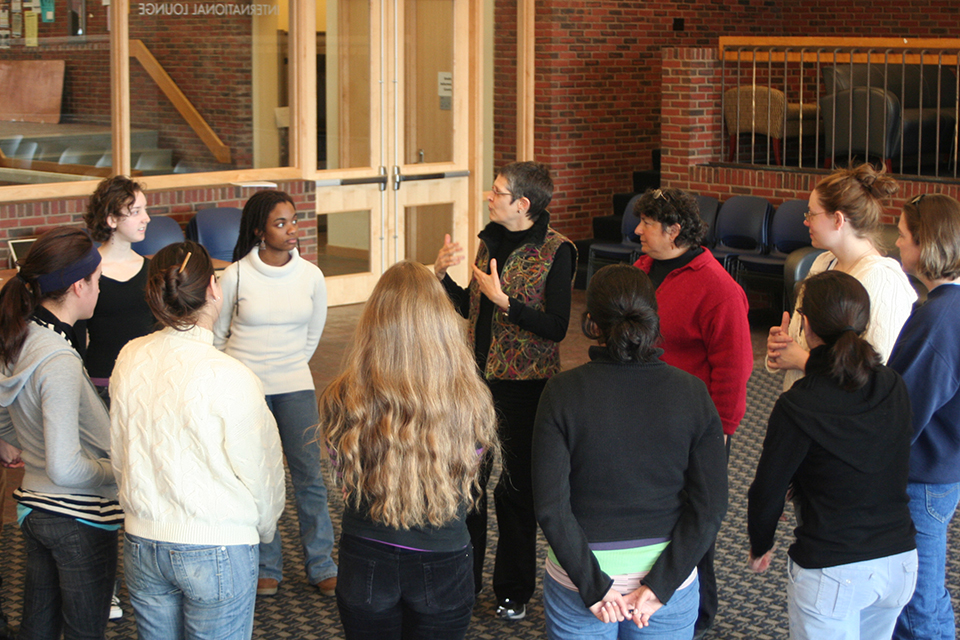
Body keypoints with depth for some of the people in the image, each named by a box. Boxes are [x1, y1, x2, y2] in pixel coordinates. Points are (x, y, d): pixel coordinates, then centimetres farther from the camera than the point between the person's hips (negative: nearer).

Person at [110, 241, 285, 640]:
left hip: (143, 543, 5)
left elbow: (119, 456, 6)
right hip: (217, 551, -5)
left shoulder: (130, 360, -4)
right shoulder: (230, 378, -20)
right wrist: (264, 527, 9)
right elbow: (260, 470, -10)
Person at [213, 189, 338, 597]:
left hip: (295, 387, 2)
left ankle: (321, 566, 12)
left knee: (309, 476, 0)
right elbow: (218, 334, 7)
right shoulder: (236, 276, -7)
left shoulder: (310, 276, -1)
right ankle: (266, 567, 18)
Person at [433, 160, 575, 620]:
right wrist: (443, 274, 0)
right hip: (480, 375, 6)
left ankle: (513, 591, 21)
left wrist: (503, 300, -23)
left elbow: (556, 327, -18)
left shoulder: (556, 252, -13)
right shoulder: (490, 240, 6)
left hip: (525, 384, -6)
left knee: (516, 487, 5)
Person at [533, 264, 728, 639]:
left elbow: (551, 506, -17)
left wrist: (593, 586, -12)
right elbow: (710, 506, -11)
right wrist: (660, 586, -10)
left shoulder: (563, 392, -13)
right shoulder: (692, 393, -8)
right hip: (669, 577, 1)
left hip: (576, 585, -1)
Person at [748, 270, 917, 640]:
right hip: (900, 562, 6)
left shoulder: (799, 407, -18)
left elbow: (767, 492, -10)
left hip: (831, 573, -5)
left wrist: (761, 546, 11)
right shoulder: (894, 388, -2)